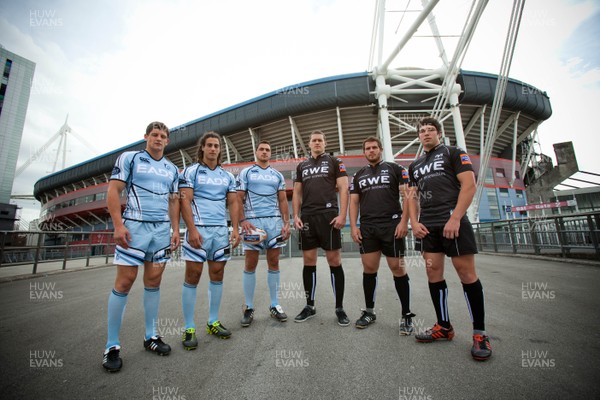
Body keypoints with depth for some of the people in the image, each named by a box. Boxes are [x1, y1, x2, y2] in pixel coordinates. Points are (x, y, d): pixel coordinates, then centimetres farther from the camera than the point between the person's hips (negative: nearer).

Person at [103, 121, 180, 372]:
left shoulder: (172, 169, 16)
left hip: (162, 230, 4)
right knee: (124, 281, -2)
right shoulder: (129, 158, 4)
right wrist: (118, 225, -13)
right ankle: (112, 345, 12)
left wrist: (176, 230, 6)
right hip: (134, 227, -4)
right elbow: (113, 191, -3)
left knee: (153, 281, 8)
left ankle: (151, 336, 19)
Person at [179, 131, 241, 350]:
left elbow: (233, 203, 11)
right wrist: (192, 229, -15)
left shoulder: (227, 176, 14)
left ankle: (213, 322, 21)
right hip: (198, 229, -4)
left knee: (217, 276, 8)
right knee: (192, 277, 1)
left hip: (222, 231, 4)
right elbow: (185, 201, -5)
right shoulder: (191, 171, 3)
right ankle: (189, 329, 12)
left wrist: (235, 229, 0)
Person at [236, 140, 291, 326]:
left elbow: (283, 201, 12)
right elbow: (238, 199, 2)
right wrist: (242, 221, -12)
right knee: (250, 264, 1)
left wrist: (286, 223, 2)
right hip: (253, 222, -2)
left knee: (274, 263, 6)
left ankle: (274, 305, 18)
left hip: (275, 221, 3)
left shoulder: (277, 175, 16)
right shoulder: (245, 173, 8)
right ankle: (249, 308, 14)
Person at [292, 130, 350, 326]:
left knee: (334, 260, -1)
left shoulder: (334, 162, 8)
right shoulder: (301, 166, 18)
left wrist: (342, 215, -11)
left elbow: (343, 189, 0)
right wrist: (296, 216, 4)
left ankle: (339, 308, 13)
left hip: (328, 215, -3)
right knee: (309, 261, 7)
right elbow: (297, 193, 16)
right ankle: (310, 306, 20)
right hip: (307, 217, 4)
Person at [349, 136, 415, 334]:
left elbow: (407, 195, 0)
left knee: (398, 268, 1)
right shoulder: (358, 175, 16)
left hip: (392, 225, -3)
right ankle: (369, 311, 20)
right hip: (367, 228, 3)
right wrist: (354, 227, 2)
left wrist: (404, 221, -12)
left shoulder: (395, 168, 7)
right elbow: (354, 202, 13)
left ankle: (406, 315, 16)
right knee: (369, 269, 5)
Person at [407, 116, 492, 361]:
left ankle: (479, 333, 10)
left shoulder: (454, 153, 7)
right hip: (427, 225, 5)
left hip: (453, 221, -5)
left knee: (466, 274, -4)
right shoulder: (415, 165, 21)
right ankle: (444, 326, 17)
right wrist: (414, 222, 2)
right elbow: (412, 196, 18)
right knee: (433, 274, 5)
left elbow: (469, 185, -5)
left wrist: (455, 218, -15)